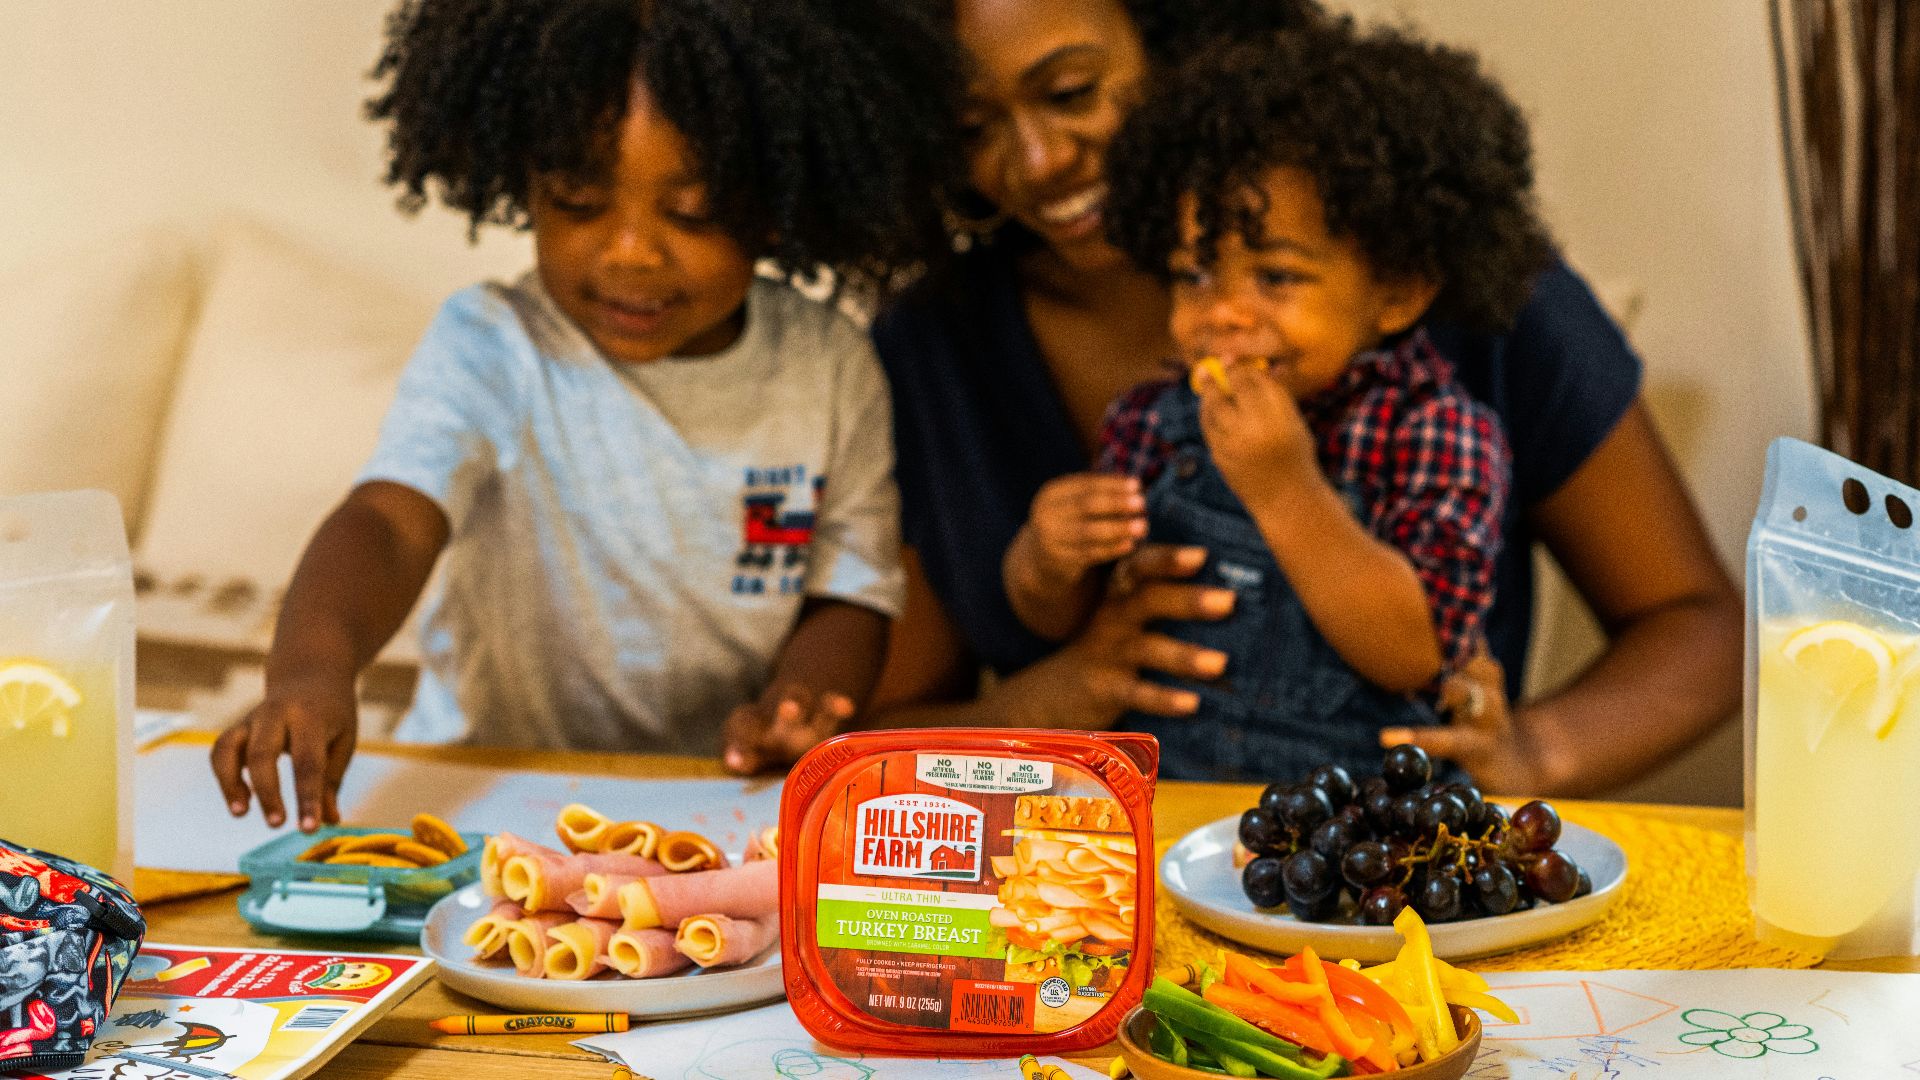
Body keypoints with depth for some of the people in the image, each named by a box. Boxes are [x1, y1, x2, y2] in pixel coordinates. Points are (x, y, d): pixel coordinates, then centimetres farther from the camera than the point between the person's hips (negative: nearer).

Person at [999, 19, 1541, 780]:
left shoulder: (1437, 433, -7)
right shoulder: (1153, 422, 2)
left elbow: (1414, 656, -18)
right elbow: (1057, 621, 12)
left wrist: (1288, 492, -24)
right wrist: (1044, 565, -10)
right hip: (1156, 787, 4)